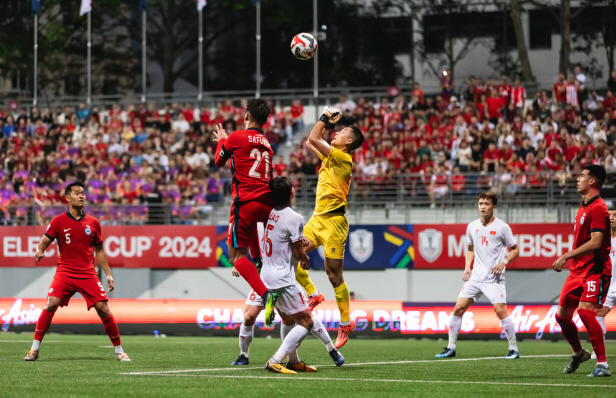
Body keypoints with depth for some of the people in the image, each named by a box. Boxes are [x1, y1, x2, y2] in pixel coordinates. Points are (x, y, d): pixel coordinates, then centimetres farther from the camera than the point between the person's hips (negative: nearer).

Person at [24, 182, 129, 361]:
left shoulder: (93, 223, 8)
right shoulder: (58, 222, 1)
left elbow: (99, 251, 16)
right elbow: (44, 242, 1)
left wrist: (108, 274, 11)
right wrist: (39, 251, -23)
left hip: (88, 274, 2)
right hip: (64, 271, -2)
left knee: (103, 309, -7)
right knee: (51, 305, -19)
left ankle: (119, 351, 6)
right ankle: (34, 349, -9)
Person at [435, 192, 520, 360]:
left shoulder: (502, 227, -6)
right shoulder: (472, 227, 8)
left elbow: (515, 250, 2)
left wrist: (504, 262, -15)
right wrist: (467, 267, 9)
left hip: (494, 278, -5)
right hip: (476, 276, 5)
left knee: (500, 310, -17)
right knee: (459, 308, -2)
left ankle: (513, 349, -4)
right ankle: (451, 348, 9)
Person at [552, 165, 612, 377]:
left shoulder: (598, 208, -14)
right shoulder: (583, 207, 15)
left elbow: (596, 242, -24)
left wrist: (567, 256, -25)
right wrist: (568, 259, 20)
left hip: (595, 270, -10)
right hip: (578, 270, 10)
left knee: (585, 311, -25)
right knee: (562, 315, 11)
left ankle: (602, 364, -22)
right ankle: (578, 353, 36)